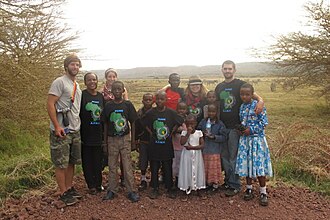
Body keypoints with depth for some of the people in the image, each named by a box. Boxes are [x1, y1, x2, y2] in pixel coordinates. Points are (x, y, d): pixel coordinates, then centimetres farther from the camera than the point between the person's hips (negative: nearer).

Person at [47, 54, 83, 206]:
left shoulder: (77, 86, 16)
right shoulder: (60, 82, -9)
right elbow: (50, 104, -15)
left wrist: (78, 125, 13)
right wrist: (57, 126, -21)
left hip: (75, 131, 8)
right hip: (62, 131, -8)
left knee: (71, 162, 15)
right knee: (61, 164, 2)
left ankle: (69, 188, 29)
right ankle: (63, 193, 14)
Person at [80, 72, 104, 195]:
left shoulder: (101, 96, 9)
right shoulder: (82, 95, -6)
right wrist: (78, 134, -13)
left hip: (98, 134, 4)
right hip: (86, 135, -4)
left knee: (98, 161, 11)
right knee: (87, 161, 6)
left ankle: (98, 183, 24)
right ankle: (91, 185, 18)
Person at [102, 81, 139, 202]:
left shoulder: (128, 104, -3)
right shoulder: (108, 105, 1)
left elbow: (133, 122, 2)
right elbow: (105, 124, 6)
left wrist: (133, 139, 0)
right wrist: (105, 140, 5)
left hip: (125, 138, -1)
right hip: (112, 139, 2)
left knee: (127, 165, 1)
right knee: (112, 166, 8)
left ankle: (131, 191, 9)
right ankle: (112, 190, 20)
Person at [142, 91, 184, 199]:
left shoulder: (171, 112, -6)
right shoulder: (150, 112, -4)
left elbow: (178, 122, 6)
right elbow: (144, 123, 9)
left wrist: (171, 133, -1)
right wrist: (151, 133, 0)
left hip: (167, 145, 0)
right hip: (154, 145, 1)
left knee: (168, 168, 9)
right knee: (154, 168, 9)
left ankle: (169, 188, 24)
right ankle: (155, 188, 22)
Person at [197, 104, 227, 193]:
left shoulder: (220, 124, -6)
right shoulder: (203, 122, 3)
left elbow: (224, 137, -7)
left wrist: (214, 137, -19)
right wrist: (202, 134, -12)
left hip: (215, 150, -3)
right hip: (204, 149, 3)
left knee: (214, 167, 4)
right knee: (205, 167, 11)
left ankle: (215, 184, 20)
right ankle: (207, 183, 27)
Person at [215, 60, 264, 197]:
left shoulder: (240, 84, -2)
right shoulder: (219, 87, 14)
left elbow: (252, 94, -14)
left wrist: (260, 100, -36)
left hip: (235, 126, -5)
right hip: (222, 126, 6)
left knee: (234, 157, -1)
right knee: (224, 156, 12)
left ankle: (235, 185, 10)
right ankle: (228, 181, 26)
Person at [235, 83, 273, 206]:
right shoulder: (242, 107, 7)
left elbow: (264, 122, -12)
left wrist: (251, 130, -17)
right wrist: (241, 129, -2)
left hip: (257, 138, -5)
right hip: (245, 139, 5)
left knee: (258, 164, -2)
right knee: (246, 164, 10)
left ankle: (263, 193, 13)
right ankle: (249, 189, 26)